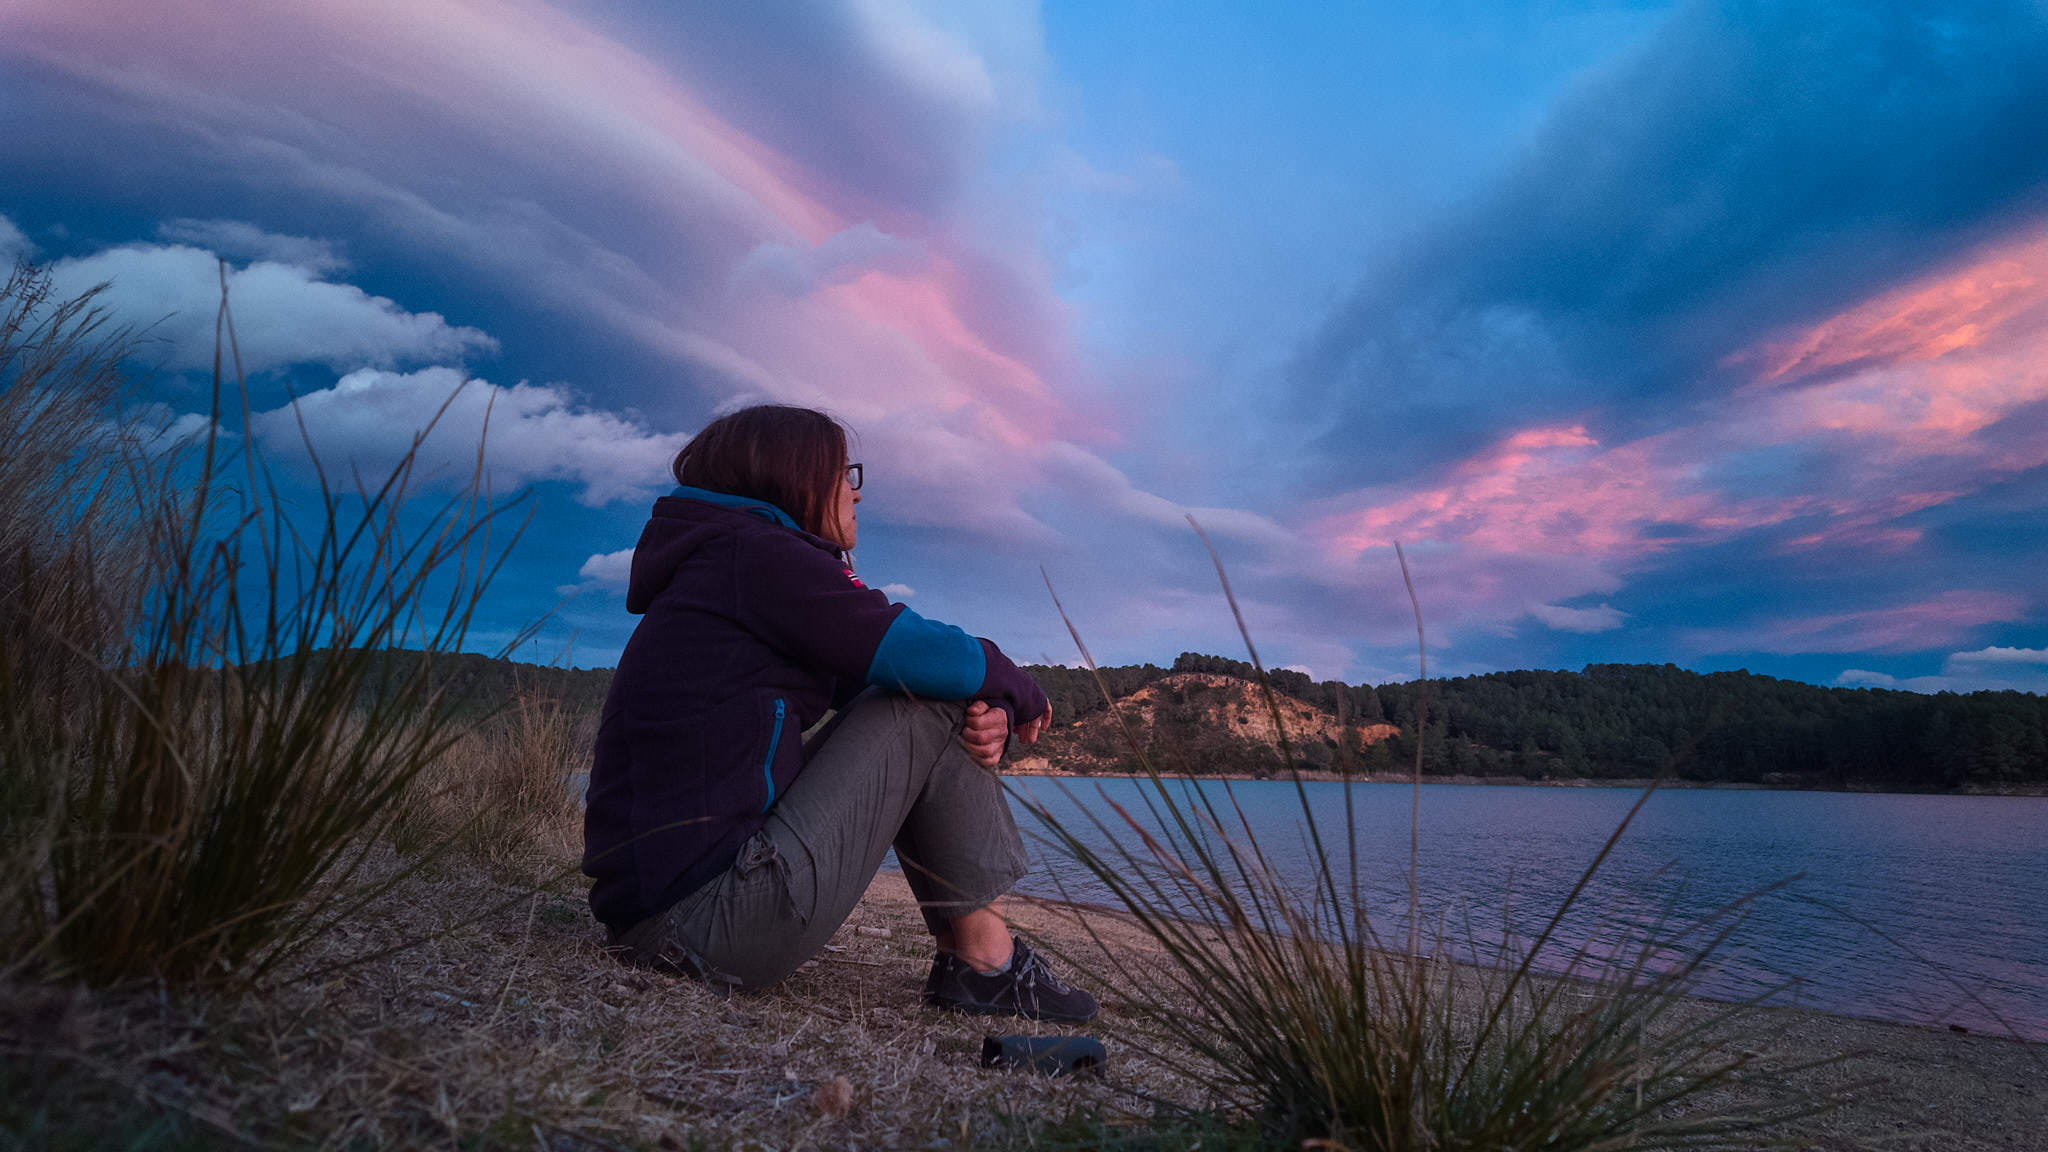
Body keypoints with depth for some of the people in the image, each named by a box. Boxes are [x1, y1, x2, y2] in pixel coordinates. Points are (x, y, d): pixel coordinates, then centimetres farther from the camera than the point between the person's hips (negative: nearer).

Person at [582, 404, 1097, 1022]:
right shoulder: (760, 553, -11)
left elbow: (865, 689, 14)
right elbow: (935, 659, -17)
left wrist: (989, 716, -4)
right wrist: (1023, 695, 5)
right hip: (711, 918, -10)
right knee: (934, 701, -6)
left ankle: (961, 950, 12)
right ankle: (983, 955, 2)